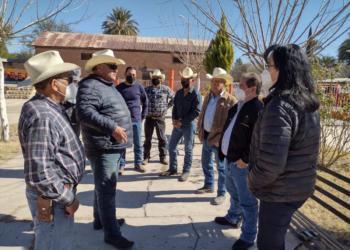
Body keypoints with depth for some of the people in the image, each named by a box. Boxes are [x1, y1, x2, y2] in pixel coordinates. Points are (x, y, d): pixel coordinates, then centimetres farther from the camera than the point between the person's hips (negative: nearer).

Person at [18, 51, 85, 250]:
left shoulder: (50, 108, 8)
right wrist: (68, 199, -16)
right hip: (53, 199, -9)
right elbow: (40, 173, -28)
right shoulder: (42, 116, -25)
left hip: (60, 192, 10)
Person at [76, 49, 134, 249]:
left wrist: (118, 129, 24)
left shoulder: (108, 86, 18)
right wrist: (112, 128, -30)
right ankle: (112, 233, 10)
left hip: (115, 147, 10)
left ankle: (100, 220, 37)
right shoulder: (91, 86, -14)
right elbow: (84, 112, -27)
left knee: (104, 188, 20)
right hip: (104, 149, -10)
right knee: (107, 190, -2)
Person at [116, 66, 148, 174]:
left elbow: (145, 103, 10)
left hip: (137, 121, 1)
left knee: (138, 144, 10)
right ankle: (121, 165, 17)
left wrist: (143, 116, 6)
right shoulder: (119, 87, 1)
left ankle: (138, 163, 24)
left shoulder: (139, 87, 2)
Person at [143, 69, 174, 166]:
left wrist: (167, 106, 1)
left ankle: (163, 157, 21)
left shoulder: (166, 89, -1)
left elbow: (174, 99, 8)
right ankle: (146, 157, 21)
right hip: (149, 118, 1)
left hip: (160, 118, -1)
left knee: (162, 138, 8)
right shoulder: (146, 89, 3)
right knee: (147, 138, 8)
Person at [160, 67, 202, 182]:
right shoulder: (178, 92, 9)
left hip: (189, 125, -6)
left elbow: (196, 112, -16)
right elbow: (175, 107, 12)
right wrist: (174, 120, -6)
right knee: (171, 146, 11)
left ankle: (186, 171, 19)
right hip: (177, 124, 6)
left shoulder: (196, 94, -10)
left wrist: (181, 121, -16)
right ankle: (173, 168, 27)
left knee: (188, 149, 5)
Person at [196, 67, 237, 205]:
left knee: (221, 168, 6)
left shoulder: (231, 100, -13)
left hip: (218, 140, -7)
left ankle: (221, 194, 20)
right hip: (206, 137, 8)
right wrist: (200, 131, 8)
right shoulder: (208, 98, 11)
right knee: (205, 163, 20)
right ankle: (209, 186, 40)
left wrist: (221, 139, -19)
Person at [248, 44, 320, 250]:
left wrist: (253, 181, -9)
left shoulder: (279, 105, -25)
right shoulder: (309, 103, 5)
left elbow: (270, 165, -29)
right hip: (302, 186, 9)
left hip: (280, 191, -8)